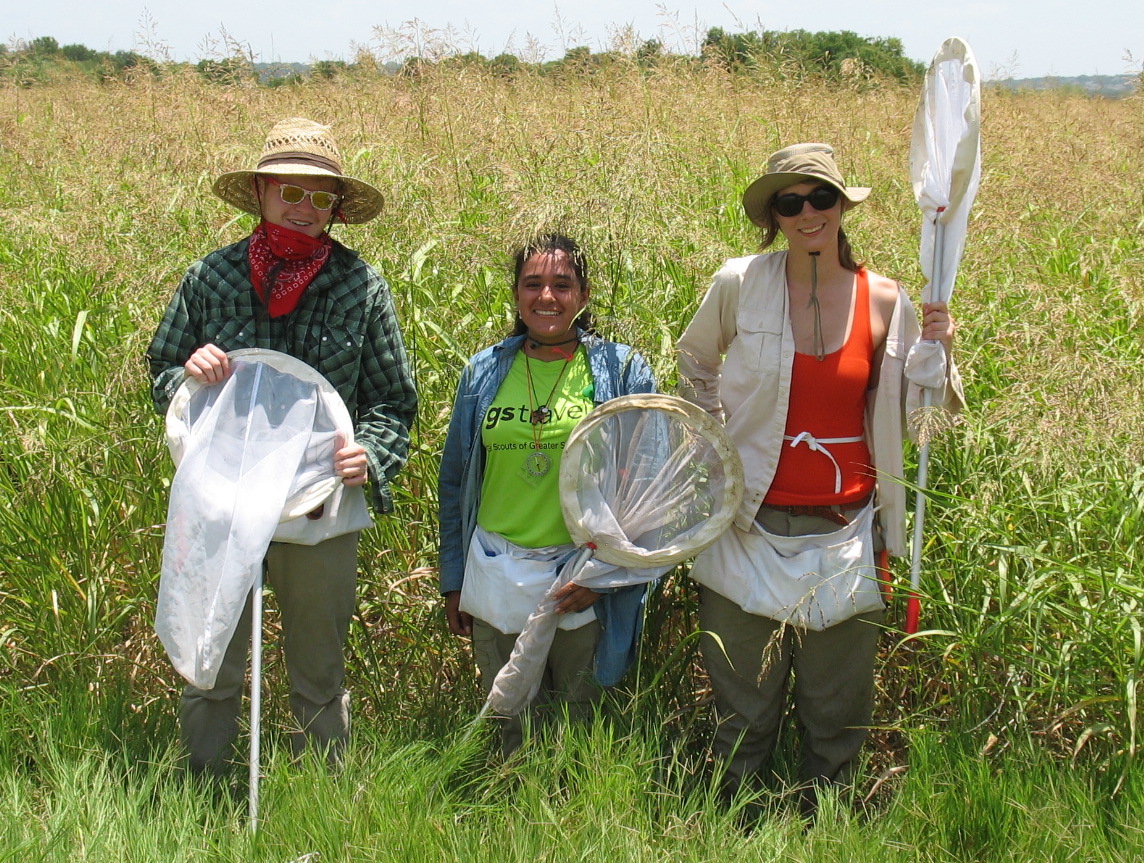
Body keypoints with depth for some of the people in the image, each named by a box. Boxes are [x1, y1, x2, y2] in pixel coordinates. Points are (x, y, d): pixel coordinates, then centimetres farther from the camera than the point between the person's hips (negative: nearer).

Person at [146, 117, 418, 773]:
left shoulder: (362, 288, -1)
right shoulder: (210, 277, 1)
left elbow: (394, 401, 3)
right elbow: (161, 375, 11)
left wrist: (371, 455, -16)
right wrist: (187, 374, -12)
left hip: (323, 508, 0)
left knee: (319, 677, 14)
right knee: (210, 670, 9)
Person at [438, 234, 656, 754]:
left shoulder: (621, 370, -1)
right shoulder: (485, 373, 6)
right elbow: (455, 481, 13)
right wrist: (452, 580, 11)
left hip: (582, 582, -2)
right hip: (495, 581, 2)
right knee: (512, 731, 11)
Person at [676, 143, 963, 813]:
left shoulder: (885, 302, -2)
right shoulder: (741, 285, -5)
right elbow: (695, 359, 16)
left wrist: (938, 354, -11)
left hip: (843, 537, 1)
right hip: (752, 532, -1)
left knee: (837, 718, 12)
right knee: (743, 715, 11)